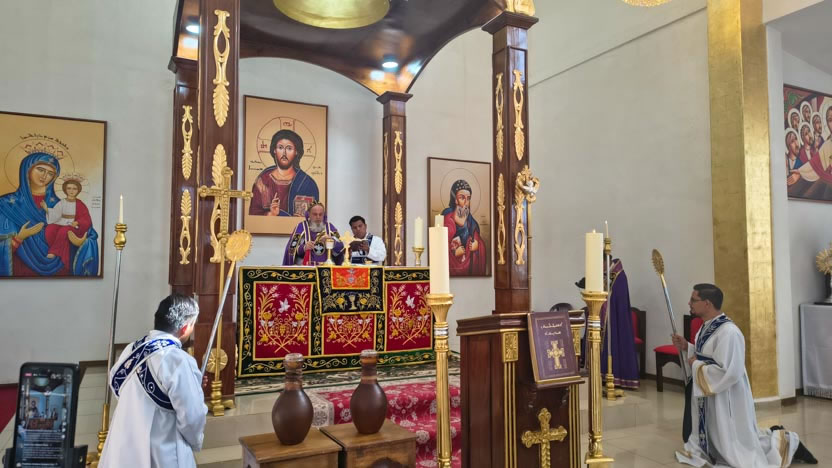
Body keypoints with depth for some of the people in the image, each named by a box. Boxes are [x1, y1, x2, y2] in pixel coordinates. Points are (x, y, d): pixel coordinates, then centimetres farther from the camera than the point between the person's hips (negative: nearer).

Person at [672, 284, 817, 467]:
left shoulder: (728, 332, -27)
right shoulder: (707, 327, 2)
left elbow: (728, 373, -30)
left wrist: (696, 366, -19)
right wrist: (686, 348, 0)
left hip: (725, 400, -9)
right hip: (708, 398, 9)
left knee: (738, 451, 7)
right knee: (716, 446, 23)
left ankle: (787, 443, 24)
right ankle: (771, 435, 35)